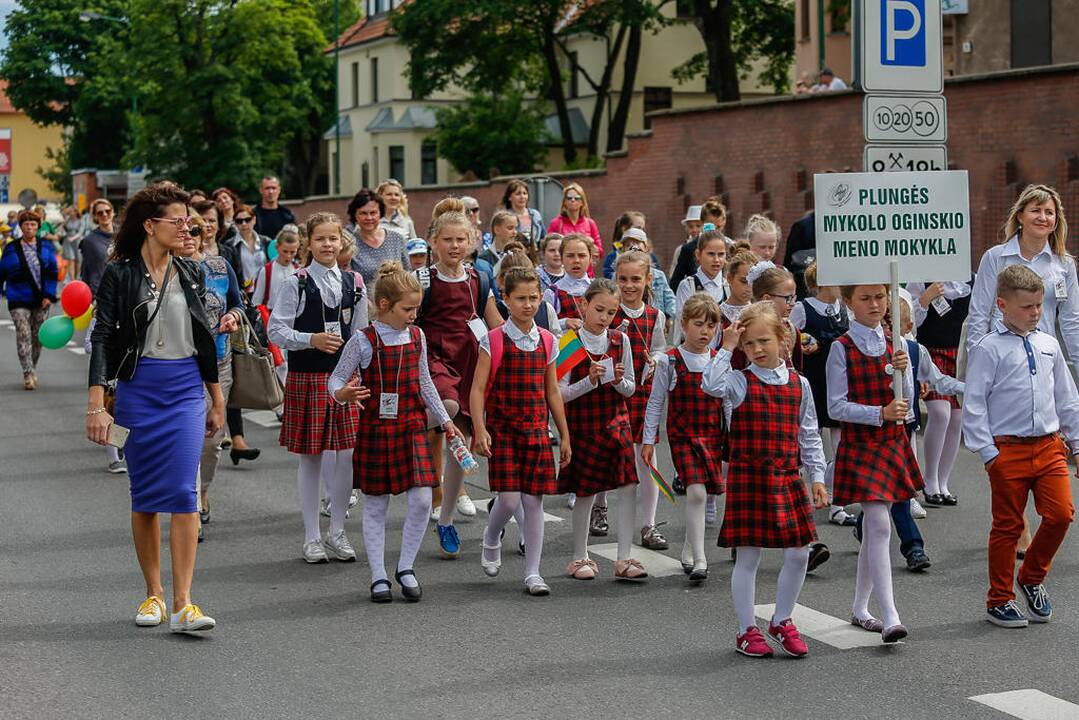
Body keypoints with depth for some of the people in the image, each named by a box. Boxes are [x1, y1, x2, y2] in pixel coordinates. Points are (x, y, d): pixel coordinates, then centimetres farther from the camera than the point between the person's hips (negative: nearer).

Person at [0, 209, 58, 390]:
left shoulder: (46, 247, 4)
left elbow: (53, 272, 3)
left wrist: (49, 295, -7)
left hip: (41, 300, 2)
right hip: (19, 300, -2)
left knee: (38, 336, 9)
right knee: (23, 335, -13)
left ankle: (32, 370, 24)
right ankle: (28, 374, -16)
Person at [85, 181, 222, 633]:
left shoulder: (190, 273, 9)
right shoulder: (120, 274, -3)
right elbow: (103, 338, -8)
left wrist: (217, 400, 20)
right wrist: (96, 404, -18)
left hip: (186, 389, 2)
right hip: (138, 389, -2)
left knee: (183, 492, -9)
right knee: (145, 495, 7)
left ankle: (183, 604, -12)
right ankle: (153, 594, 19)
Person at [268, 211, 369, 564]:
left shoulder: (354, 284, 7)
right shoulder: (297, 284, -3)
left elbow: (361, 335, 13)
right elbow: (276, 330, -7)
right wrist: (311, 339, -20)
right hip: (306, 377, -3)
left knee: (347, 454, 1)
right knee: (311, 456, 3)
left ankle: (337, 532, 16)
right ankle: (312, 538, 13)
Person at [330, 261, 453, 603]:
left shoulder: (417, 337, 6)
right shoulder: (363, 340, -9)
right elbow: (337, 376, -5)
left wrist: (444, 420, 16)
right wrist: (341, 393, -28)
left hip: (412, 428, 4)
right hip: (375, 430, -3)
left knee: (421, 500, -7)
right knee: (375, 506, 5)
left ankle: (406, 568, 10)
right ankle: (379, 576, 14)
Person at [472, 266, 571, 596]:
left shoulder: (547, 342, 7)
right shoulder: (494, 340, -5)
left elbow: (552, 391, 12)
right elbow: (478, 389, -6)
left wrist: (565, 436, 12)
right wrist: (480, 430, -16)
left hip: (536, 430, 3)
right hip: (502, 430, -3)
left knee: (534, 500, 2)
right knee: (509, 498, -10)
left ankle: (532, 573, 8)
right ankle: (491, 539, 23)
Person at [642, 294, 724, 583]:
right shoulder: (670, 361, -5)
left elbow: (727, 401, 11)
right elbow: (655, 402, 0)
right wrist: (648, 440, -2)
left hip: (713, 437, 4)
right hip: (682, 436, -4)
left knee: (704, 494, 7)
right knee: (696, 492, -16)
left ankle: (688, 552, 26)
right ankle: (699, 561, -14)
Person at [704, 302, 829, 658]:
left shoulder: (799, 384, 6)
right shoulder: (740, 381, -4)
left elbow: (809, 434, 11)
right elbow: (711, 385, -28)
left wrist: (817, 475, 7)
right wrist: (726, 349, -20)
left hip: (787, 478, 3)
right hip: (748, 478, -3)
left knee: (798, 553, 4)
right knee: (748, 556, 3)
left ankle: (781, 621, 24)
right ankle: (747, 630, 15)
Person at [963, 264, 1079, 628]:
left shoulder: (1049, 345, 10)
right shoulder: (989, 349, -6)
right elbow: (973, 404, -8)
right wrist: (987, 452, -11)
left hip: (1049, 446, 4)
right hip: (1008, 450, -4)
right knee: (1007, 527, 4)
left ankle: (1032, 578, 20)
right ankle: (999, 600, 18)